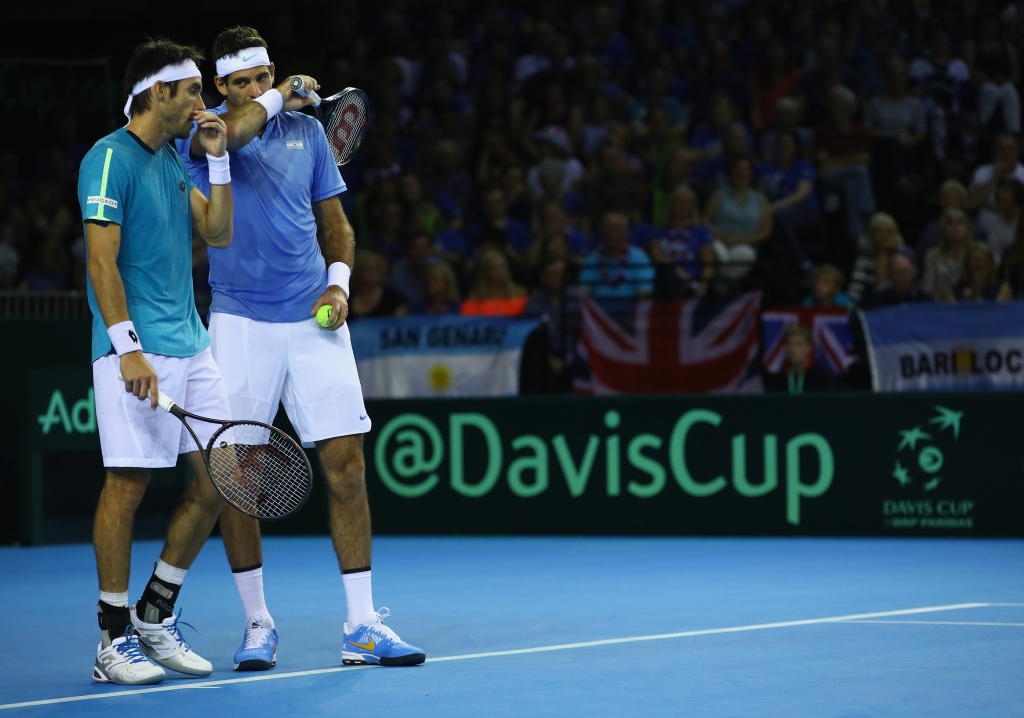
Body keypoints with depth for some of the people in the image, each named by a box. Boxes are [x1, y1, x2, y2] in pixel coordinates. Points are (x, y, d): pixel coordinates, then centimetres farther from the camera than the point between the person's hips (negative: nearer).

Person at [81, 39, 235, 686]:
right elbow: (103, 260, -14)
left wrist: (218, 158, 8)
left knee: (217, 482, 6)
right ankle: (115, 639, 3)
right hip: (138, 353, -9)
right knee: (128, 485, -5)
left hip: (192, 346, 9)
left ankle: (156, 617, 19)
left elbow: (218, 233, 16)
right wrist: (128, 348, -21)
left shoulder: (173, 160, 18)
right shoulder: (110, 158, -9)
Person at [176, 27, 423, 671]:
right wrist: (280, 97, -9)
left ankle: (362, 626, 2)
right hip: (241, 321, -2)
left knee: (347, 465, -3)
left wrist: (339, 279, -1)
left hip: (315, 318, 3)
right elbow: (230, 132, -26)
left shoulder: (307, 131, 11)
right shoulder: (202, 129, -1)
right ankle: (258, 623, 13)